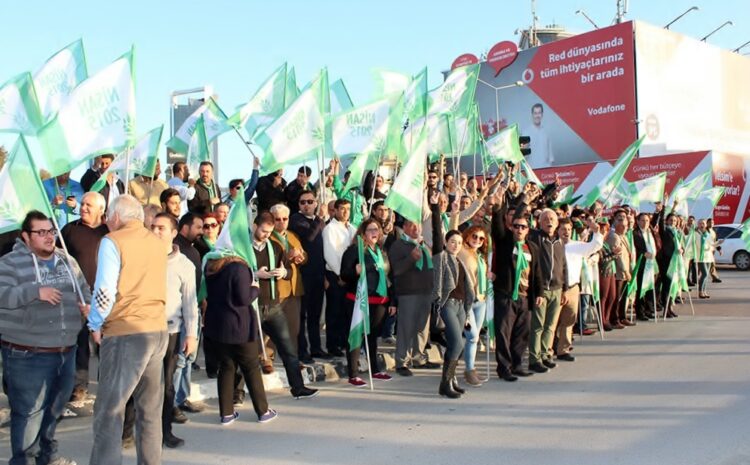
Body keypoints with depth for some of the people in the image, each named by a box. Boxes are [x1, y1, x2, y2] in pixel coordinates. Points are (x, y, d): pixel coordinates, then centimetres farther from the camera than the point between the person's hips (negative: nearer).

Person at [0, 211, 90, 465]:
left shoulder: (67, 261, 11)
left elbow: (84, 290, 22)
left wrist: (88, 305, 2)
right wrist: (35, 291, -26)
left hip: (65, 351, 6)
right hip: (27, 355, -6)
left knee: (54, 408, 19)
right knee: (28, 411, -2)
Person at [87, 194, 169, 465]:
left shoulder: (113, 242, -5)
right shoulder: (156, 243, 12)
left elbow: (105, 291, -11)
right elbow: (157, 288, 13)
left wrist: (96, 324, 4)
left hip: (125, 333, -6)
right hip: (158, 330, 6)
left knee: (109, 410, -2)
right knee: (150, 409, 12)